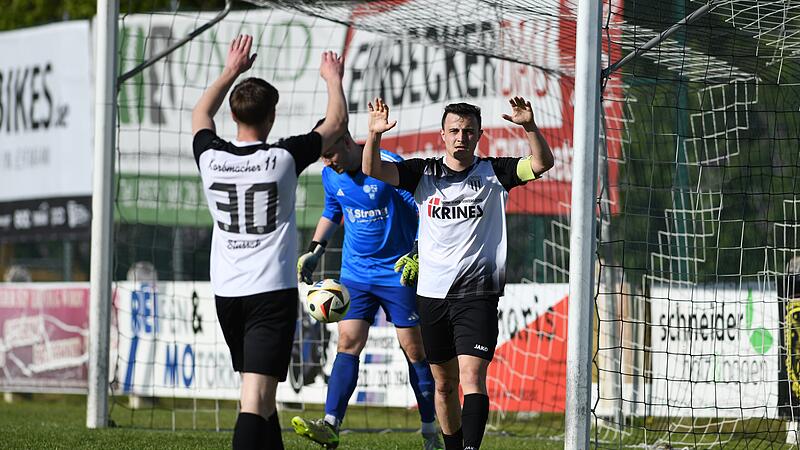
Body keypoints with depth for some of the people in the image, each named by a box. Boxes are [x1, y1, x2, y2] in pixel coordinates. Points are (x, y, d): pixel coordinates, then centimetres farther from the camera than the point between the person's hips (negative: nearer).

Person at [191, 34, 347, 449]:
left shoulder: (211, 158, -1)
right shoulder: (283, 158, -10)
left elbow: (201, 114, 24)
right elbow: (337, 123, 8)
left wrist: (232, 71, 34)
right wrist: (333, 77, 25)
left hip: (226, 293, 5)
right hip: (273, 291, -5)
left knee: (257, 392, 21)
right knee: (256, 397, -14)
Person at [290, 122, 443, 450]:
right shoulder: (331, 176, 2)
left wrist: (418, 254, -21)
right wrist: (315, 251, 15)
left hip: (398, 272, -5)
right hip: (355, 273, 5)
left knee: (414, 349, 0)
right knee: (348, 344, -6)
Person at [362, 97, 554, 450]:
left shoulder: (493, 172, 3)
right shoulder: (424, 173, 7)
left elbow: (542, 163, -8)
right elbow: (372, 170, -4)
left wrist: (530, 128, -26)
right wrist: (374, 134, -23)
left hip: (478, 292, -3)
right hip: (432, 292, 3)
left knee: (472, 377, -17)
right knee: (444, 383, 11)